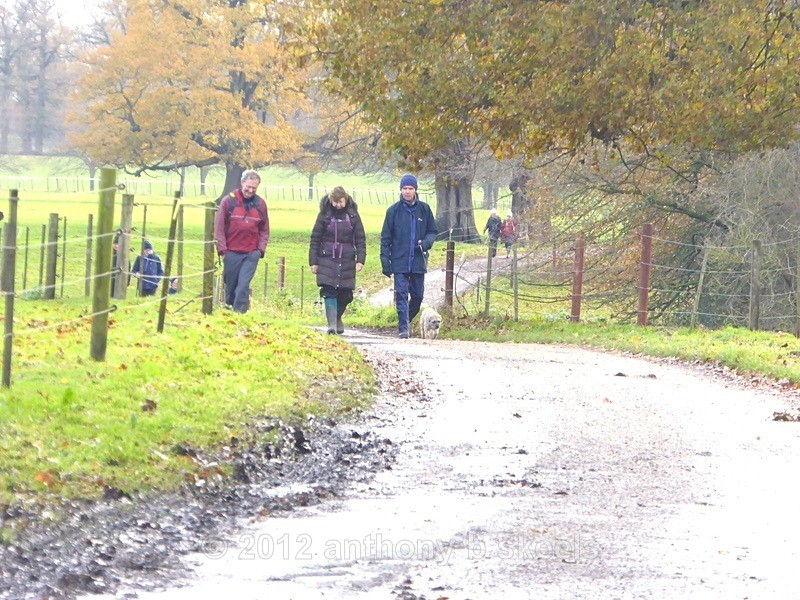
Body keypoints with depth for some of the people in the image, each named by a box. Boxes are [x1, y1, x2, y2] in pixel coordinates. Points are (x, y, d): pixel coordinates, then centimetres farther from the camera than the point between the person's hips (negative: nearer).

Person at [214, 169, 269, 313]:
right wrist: (222, 249, -5)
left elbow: (264, 230, 14)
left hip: (252, 253, 1)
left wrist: (261, 249, 2)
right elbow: (219, 227, -1)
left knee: (244, 284, -10)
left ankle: (239, 312, -10)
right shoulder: (229, 201, -2)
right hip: (232, 252, -1)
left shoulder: (260, 204, 6)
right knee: (230, 284, 7)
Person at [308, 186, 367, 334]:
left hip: (346, 260, 2)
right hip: (327, 259, -2)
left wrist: (360, 259, -6)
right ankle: (332, 324, -12)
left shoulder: (352, 215, 3)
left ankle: (337, 318, 29)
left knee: (345, 294, 4)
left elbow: (360, 239, 5)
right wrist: (313, 261, -1)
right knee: (329, 292, -12)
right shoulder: (325, 214, -1)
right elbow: (315, 239, 3)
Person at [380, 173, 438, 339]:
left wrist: (425, 243, -10)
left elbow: (433, 231, 13)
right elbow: (385, 238, 3)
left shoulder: (424, 209, 5)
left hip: (418, 261, 2)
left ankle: (406, 320, 31)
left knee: (418, 295, 9)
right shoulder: (394, 210, 0)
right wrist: (385, 261, -3)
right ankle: (403, 327, -9)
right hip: (400, 261, -2)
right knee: (401, 294, -9)